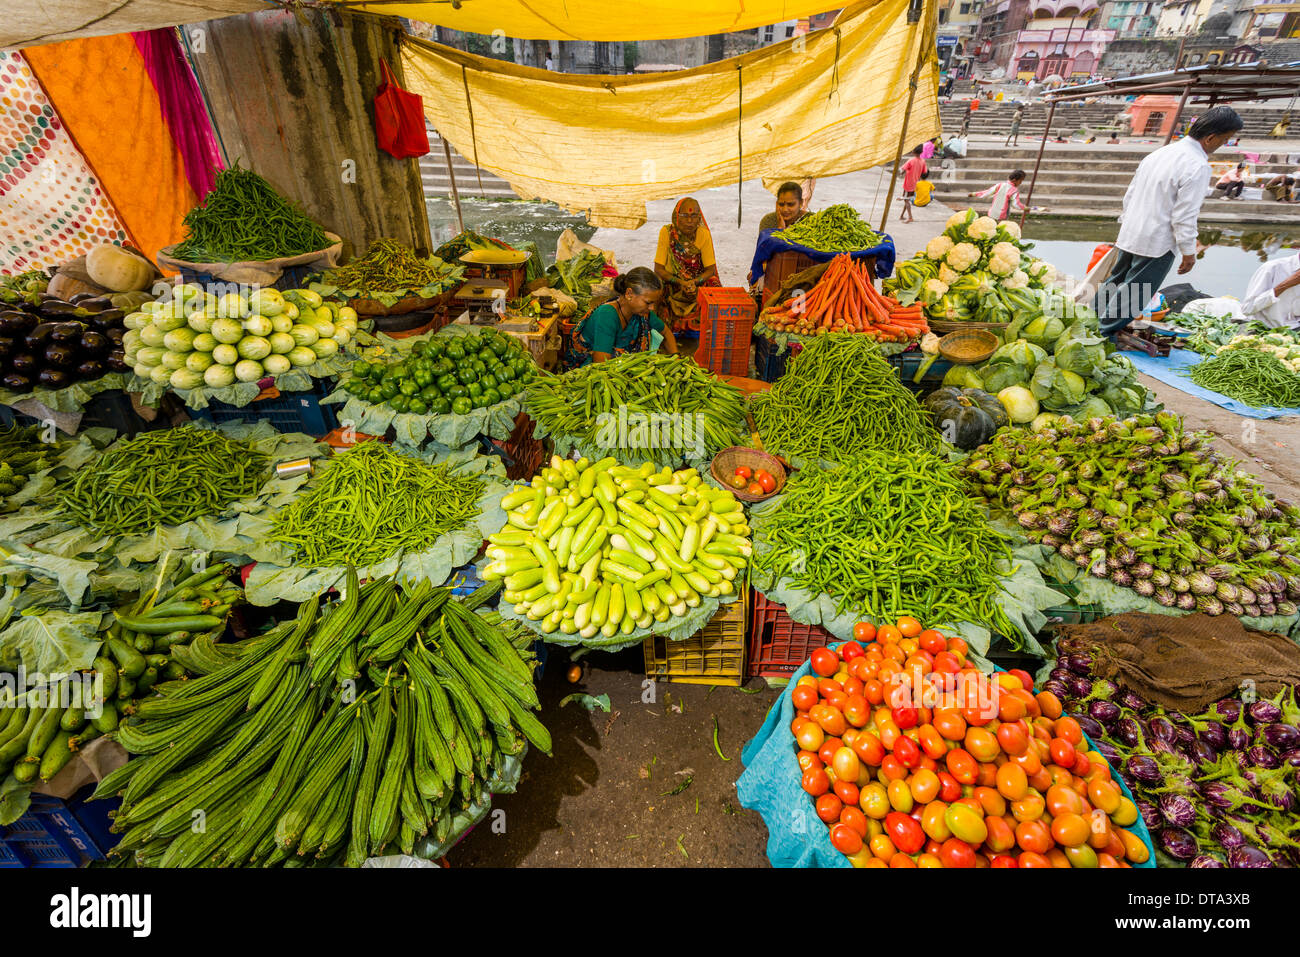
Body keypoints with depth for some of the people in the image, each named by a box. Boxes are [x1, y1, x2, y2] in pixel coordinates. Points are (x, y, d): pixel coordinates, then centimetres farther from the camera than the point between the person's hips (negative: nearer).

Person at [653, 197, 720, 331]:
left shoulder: (704, 234, -8)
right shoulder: (667, 232, -11)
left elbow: (710, 269, -5)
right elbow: (658, 269, -11)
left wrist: (694, 282, -25)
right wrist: (680, 282, -25)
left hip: (699, 282, 1)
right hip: (672, 284, -1)